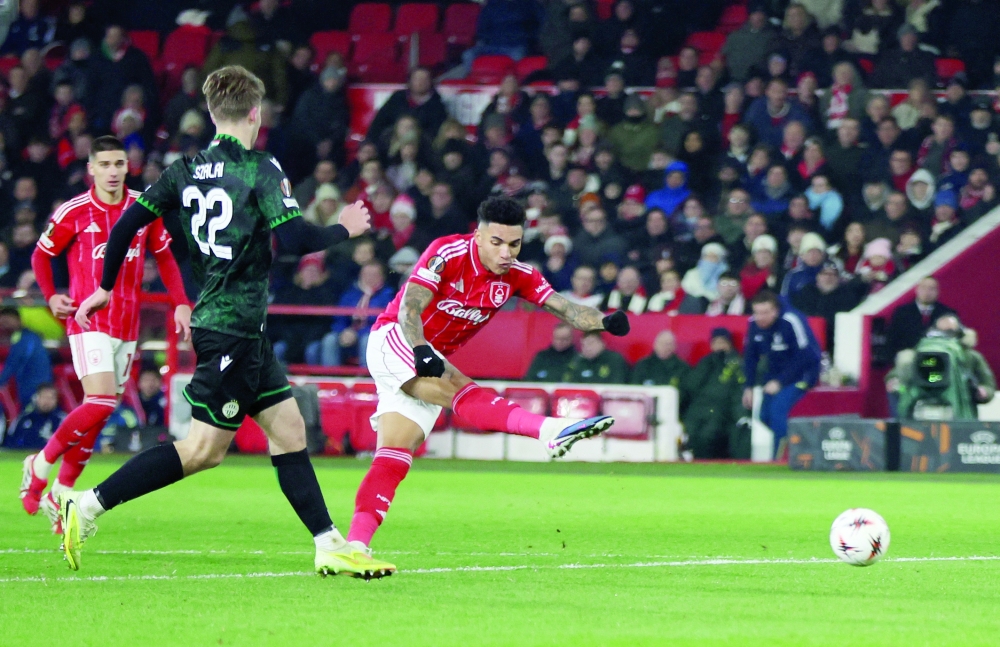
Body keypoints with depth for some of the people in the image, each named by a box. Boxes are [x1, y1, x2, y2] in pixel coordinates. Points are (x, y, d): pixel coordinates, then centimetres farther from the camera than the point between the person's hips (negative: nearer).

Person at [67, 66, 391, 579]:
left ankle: (330, 547, 10)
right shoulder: (260, 170, -12)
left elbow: (127, 224, 5)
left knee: (288, 429, 10)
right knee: (203, 449, -7)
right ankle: (88, 506, -10)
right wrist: (344, 230, -1)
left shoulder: (185, 171, 8)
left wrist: (106, 288, 17)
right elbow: (294, 239, -19)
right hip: (233, 329, -9)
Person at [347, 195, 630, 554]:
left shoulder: (517, 275, -2)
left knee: (395, 458, -3)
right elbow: (409, 309, -26)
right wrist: (421, 350, -43)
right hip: (395, 339, -7)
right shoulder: (447, 253, -18)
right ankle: (548, 430, -53)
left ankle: (355, 544, -9)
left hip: (432, 358, 7)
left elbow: (564, 308, -12)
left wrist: (603, 321, -32)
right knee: (459, 388, -31)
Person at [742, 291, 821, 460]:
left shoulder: (792, 322, -29)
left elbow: (803, 358, -25)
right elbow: (750, 356, 5)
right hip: (775, 372, 7)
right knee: (765, 416, 3)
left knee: (778, 407, -24)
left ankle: (779, 459, -17)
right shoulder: (754, 324, -9)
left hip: (801, 372, -7)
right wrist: (749, 387, 1)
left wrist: (780, 382, -23)